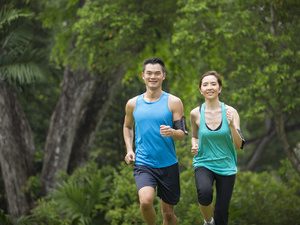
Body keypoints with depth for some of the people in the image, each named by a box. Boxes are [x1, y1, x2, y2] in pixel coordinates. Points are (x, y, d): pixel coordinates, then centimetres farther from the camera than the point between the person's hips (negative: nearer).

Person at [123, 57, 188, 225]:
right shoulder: (133, 104, 5)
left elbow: (182, 134, -2)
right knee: (145, 201, -25)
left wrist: (172, 132, -25)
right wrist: (129, 149, 8)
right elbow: (128, 127, 23)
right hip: (143, 164, 0)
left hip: (168, 165, 0)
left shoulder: (173, 102, -1)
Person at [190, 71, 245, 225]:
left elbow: (238, 145, -10)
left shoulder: (230, 112, -7)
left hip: (226, 166, 1)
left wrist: (231, 125, -26)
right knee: (204, 192, -32)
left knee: (221, 212, 2)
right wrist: (194, 147, -7)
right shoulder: (196, 113, -4)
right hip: (204, 164, -1)